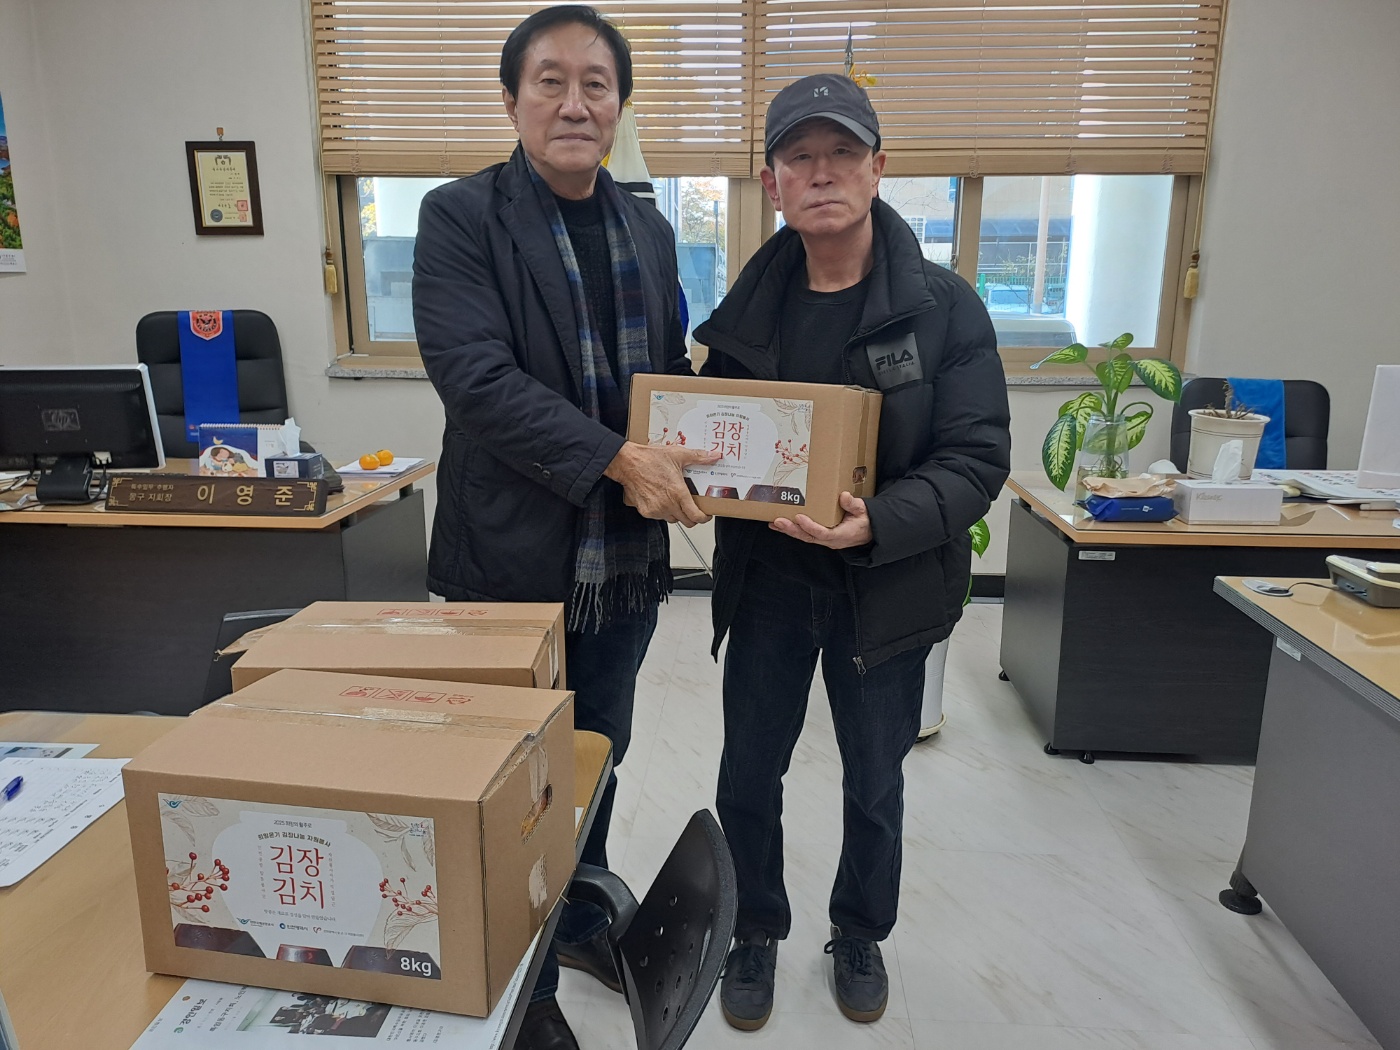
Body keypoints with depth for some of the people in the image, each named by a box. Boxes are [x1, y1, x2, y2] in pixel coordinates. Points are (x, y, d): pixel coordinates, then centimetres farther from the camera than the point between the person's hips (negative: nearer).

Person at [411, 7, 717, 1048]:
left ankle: (581, 918, 45)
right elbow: (477, 376, -20)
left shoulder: (649, 230, 10)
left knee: (599, 759, 21)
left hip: (626, 561, 6)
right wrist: (617, 460, -26)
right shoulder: (461, 217, -8)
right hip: (516, 561, -5)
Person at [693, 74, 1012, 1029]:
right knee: (749, 778, 13)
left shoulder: (944, 306, -9)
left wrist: (878, 524, -30)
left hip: (885, 585, -2)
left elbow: (978, 460, -13)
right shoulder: (749, 308, 2)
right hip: (768, 578, 3)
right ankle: (759, 930, 39)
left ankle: (860, 936, 43)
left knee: (875, 785, 16)